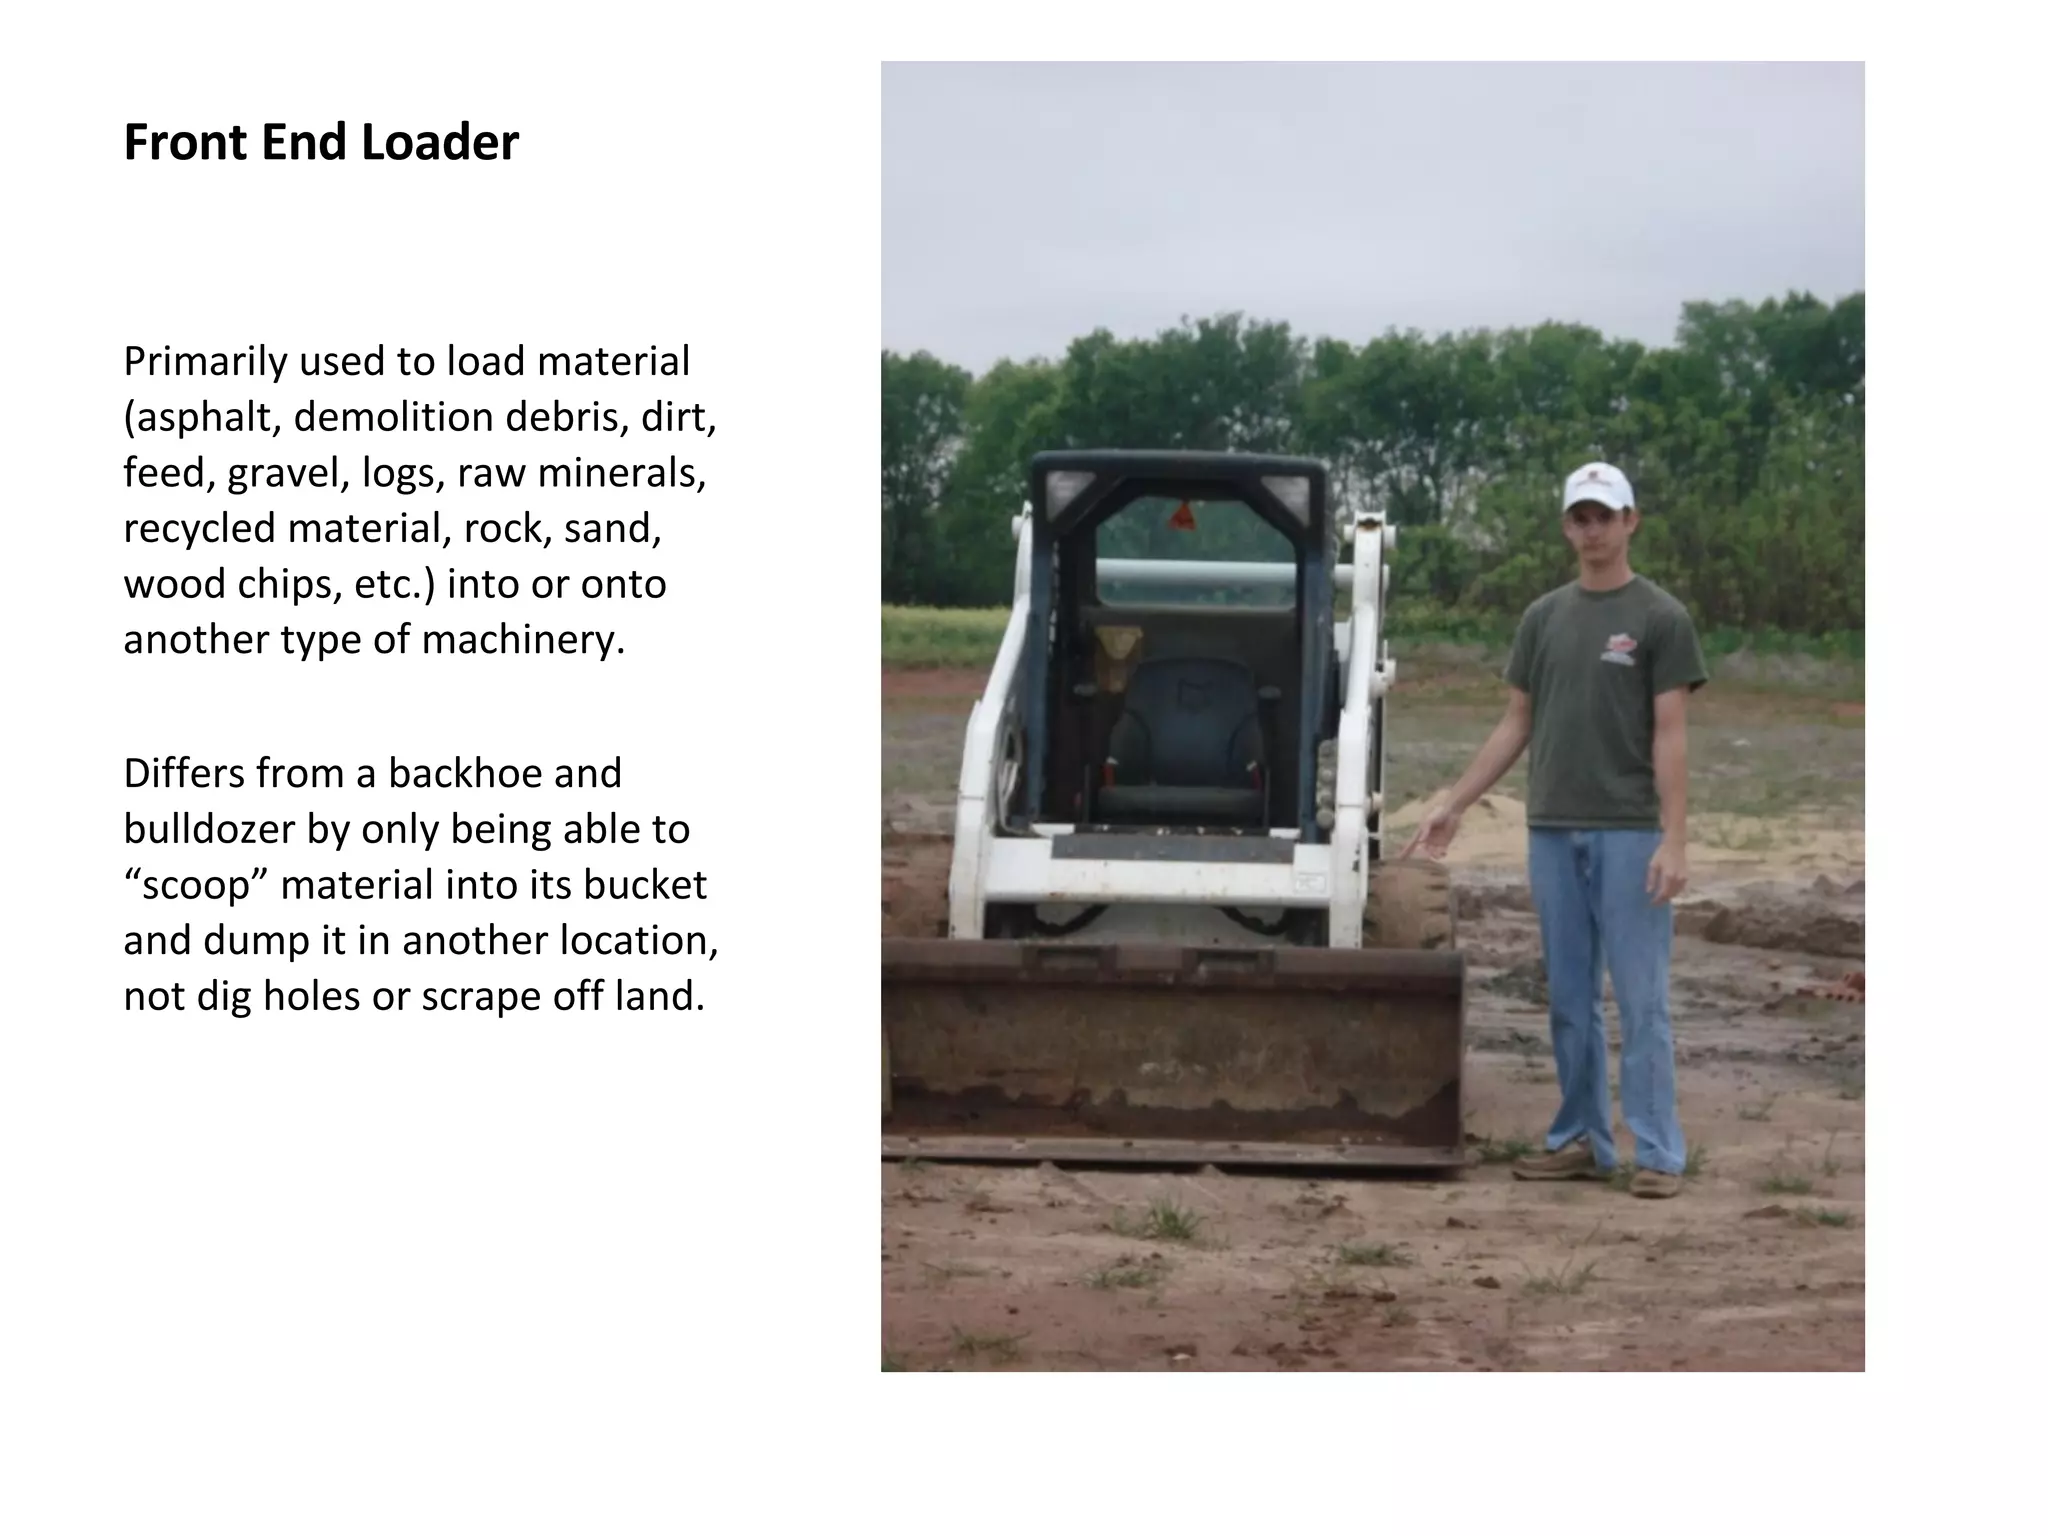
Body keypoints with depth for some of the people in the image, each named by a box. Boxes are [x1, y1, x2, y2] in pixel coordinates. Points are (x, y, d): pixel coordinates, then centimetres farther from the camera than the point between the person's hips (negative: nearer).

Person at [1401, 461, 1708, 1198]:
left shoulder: (1661, 617, -5)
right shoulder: (1543, 617, 11)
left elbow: (1669, 734, -10)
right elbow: (1516, 724, 15)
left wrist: (1673, 840, -16)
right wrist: (1453, 805, 11)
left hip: (1629, 834, -6)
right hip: (1554, 832, 6)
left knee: (1640, 999, -4)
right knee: (1570, 998, 10)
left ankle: (1658, 1151, 0)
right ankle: (1581, 1138, 18)